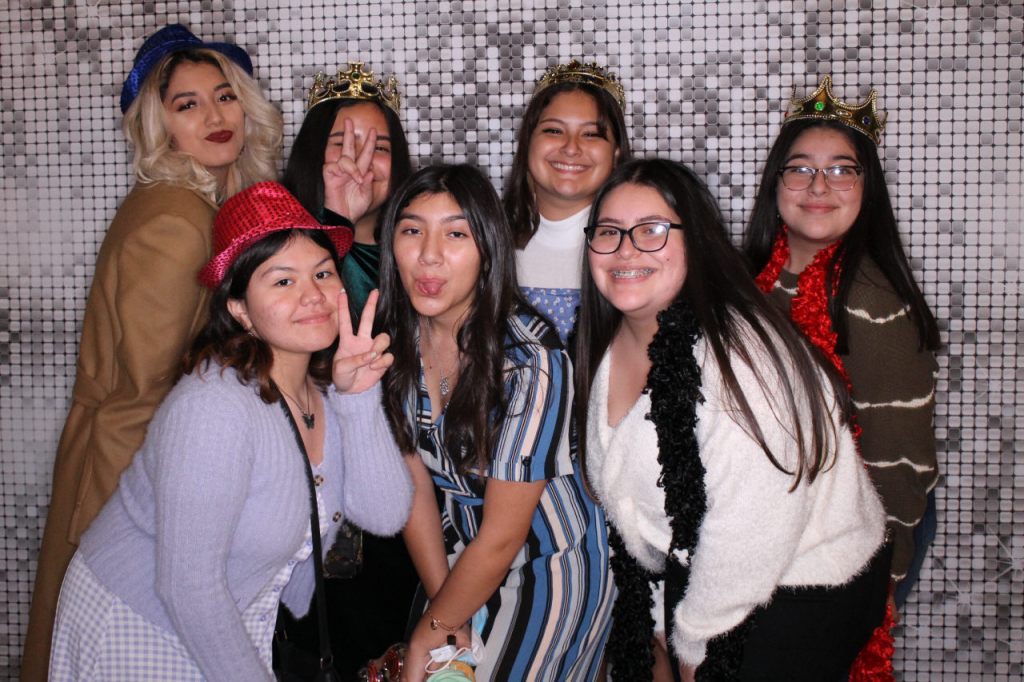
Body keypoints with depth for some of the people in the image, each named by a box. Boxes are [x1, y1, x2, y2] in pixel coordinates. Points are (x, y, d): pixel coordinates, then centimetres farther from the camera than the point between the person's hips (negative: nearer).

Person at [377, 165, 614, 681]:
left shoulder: (529, 356, -28)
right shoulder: (392, 337, -11)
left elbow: (502, 537, -21)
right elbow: (414, 483, -4)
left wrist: (428, 634, -11)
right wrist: (448, 620, -6)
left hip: (548, 566, -4)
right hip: (457, 556, 5)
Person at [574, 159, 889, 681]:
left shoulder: (739, 353, -26)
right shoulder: (608, 350, -2)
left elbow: (750, 528, -25)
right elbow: (622, 493, 5)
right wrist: (662, 640, 6)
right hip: (691, 573, 6)